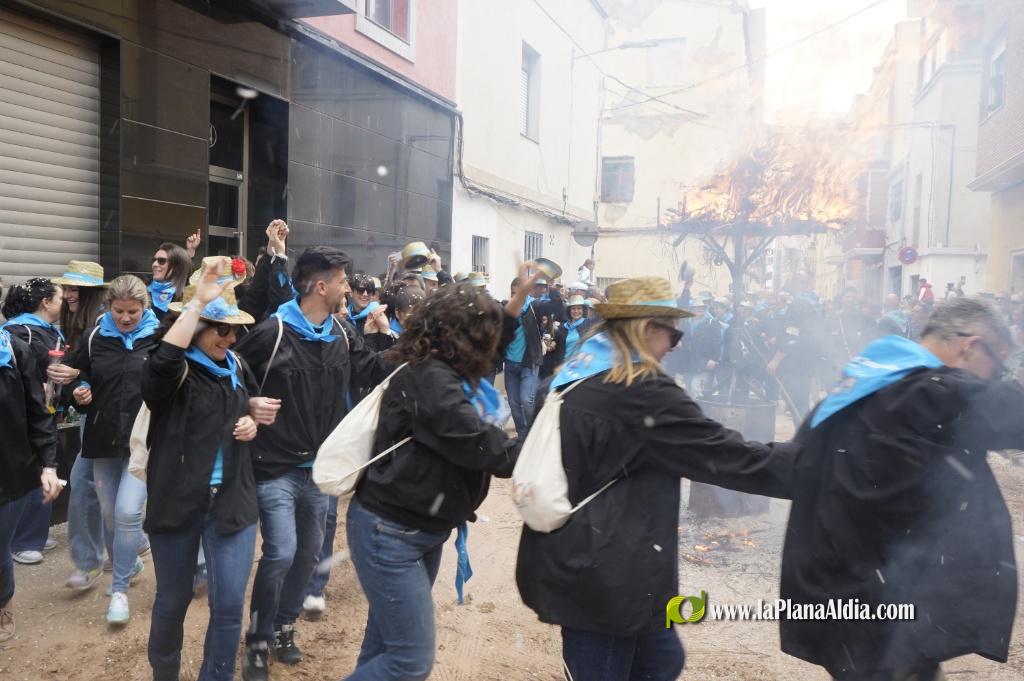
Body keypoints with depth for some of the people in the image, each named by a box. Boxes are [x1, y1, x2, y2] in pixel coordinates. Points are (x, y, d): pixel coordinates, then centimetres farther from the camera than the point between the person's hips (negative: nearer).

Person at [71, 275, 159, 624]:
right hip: (104, 438, 4)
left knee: (128, 511, -12)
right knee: (110, 511, 14)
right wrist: (80, 393, -6)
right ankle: (128, 564, 41)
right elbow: (79, 376, 15)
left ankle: (120, 588, 5)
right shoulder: (95, 337, 2)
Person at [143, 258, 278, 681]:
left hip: (231, 502, 4)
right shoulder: (172, 372, -11)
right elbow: (162, 363, -37)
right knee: (173, 602, 14)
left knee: (229, 606, 2)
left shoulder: (235, 367, 6)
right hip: (177, 501, -3)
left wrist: (251, 420, -1)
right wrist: (199, 301, -36)